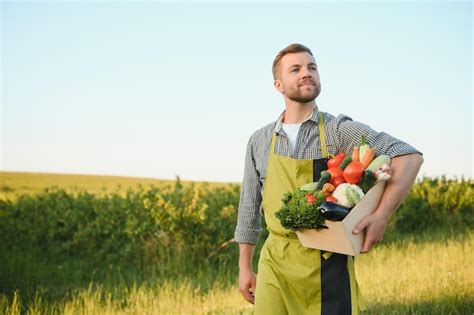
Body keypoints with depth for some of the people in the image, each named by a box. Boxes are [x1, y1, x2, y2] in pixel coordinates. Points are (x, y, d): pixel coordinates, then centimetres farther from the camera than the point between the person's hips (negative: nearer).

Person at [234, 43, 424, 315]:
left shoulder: (340, 130, -4)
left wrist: (381, 216, -21)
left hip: (328, 262, -2)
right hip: (274, 263, 3)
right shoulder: (259, 142, 8)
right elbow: (250, 206, 15)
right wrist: (245, 267, 14)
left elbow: (410, 157, -11)